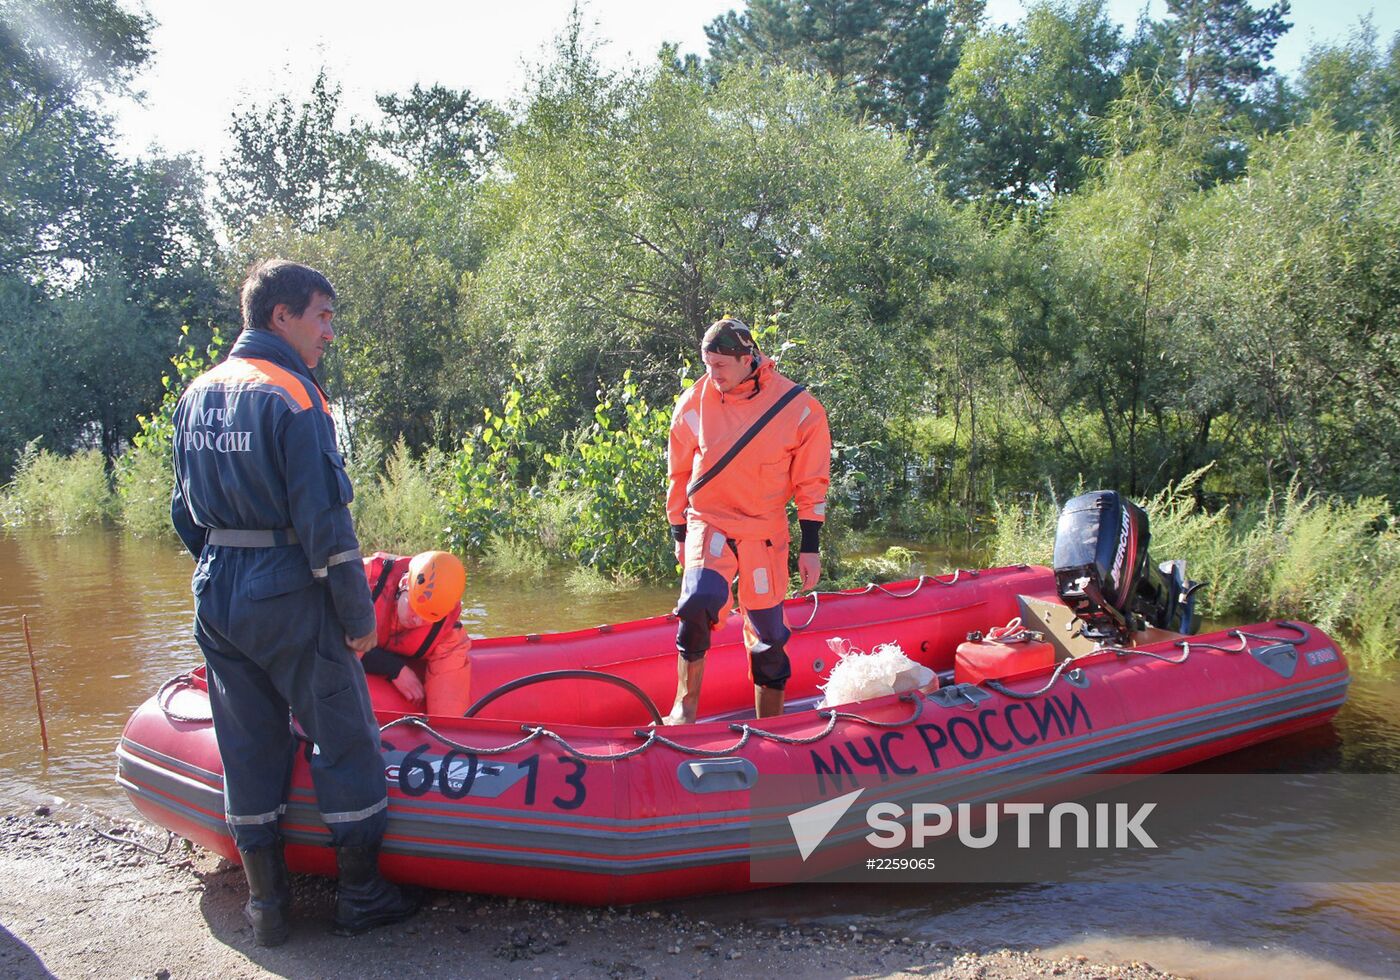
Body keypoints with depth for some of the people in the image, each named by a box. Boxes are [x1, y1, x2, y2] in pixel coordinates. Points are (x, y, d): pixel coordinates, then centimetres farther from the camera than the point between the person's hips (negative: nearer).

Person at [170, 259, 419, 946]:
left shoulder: (196, 395, 10)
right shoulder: (291, 398, -14)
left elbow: (185, 511, 14)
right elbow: (324, 521, -18)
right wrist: (359, 616, -11)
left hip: (216, 599, 8)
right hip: (289, 602, -7)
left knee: (248, 748, 13)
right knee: (344, 740, 6)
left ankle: (266, 904, 23)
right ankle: (361, 896, 15)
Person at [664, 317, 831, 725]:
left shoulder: (799, 408, -8)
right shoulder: (694, 404, -4)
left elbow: (811, 482, 0)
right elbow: (680, 473, 9)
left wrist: (810, 547, -1)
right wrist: (679, 533, 14)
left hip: (764, 533, 1)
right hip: (708, 523, 0)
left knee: (768, 635, 7)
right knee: (699, 602, -27)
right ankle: (685, 707, -11)